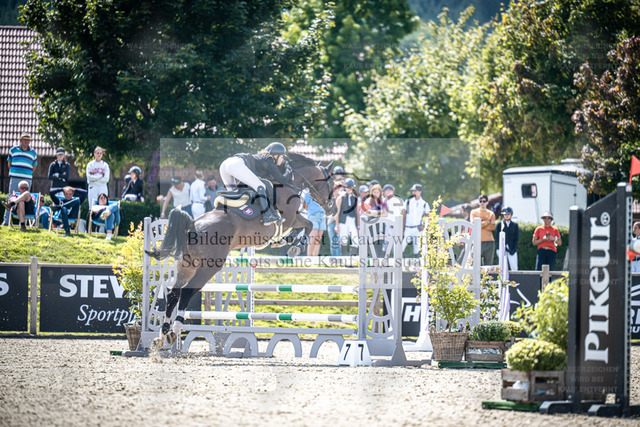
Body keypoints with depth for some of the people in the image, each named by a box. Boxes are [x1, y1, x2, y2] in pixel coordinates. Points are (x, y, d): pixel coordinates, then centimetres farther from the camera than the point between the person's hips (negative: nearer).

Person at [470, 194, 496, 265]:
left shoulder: (491, 213, 13)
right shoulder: (474, 212, 9)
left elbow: (493, 227, 0)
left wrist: (481, 224, -6)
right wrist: (486, 222, -4)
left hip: (489, 242, 2)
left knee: (488, 264, 3)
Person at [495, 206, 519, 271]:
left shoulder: (515, 225, 11)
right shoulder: (500, 224, 7)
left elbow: (516, 238, 6)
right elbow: (497, 237, 1)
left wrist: (513, 250, -7)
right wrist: (504, 247, -10)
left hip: (512, 250, 1)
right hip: (502, 250, -1)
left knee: (514, 268, -7)